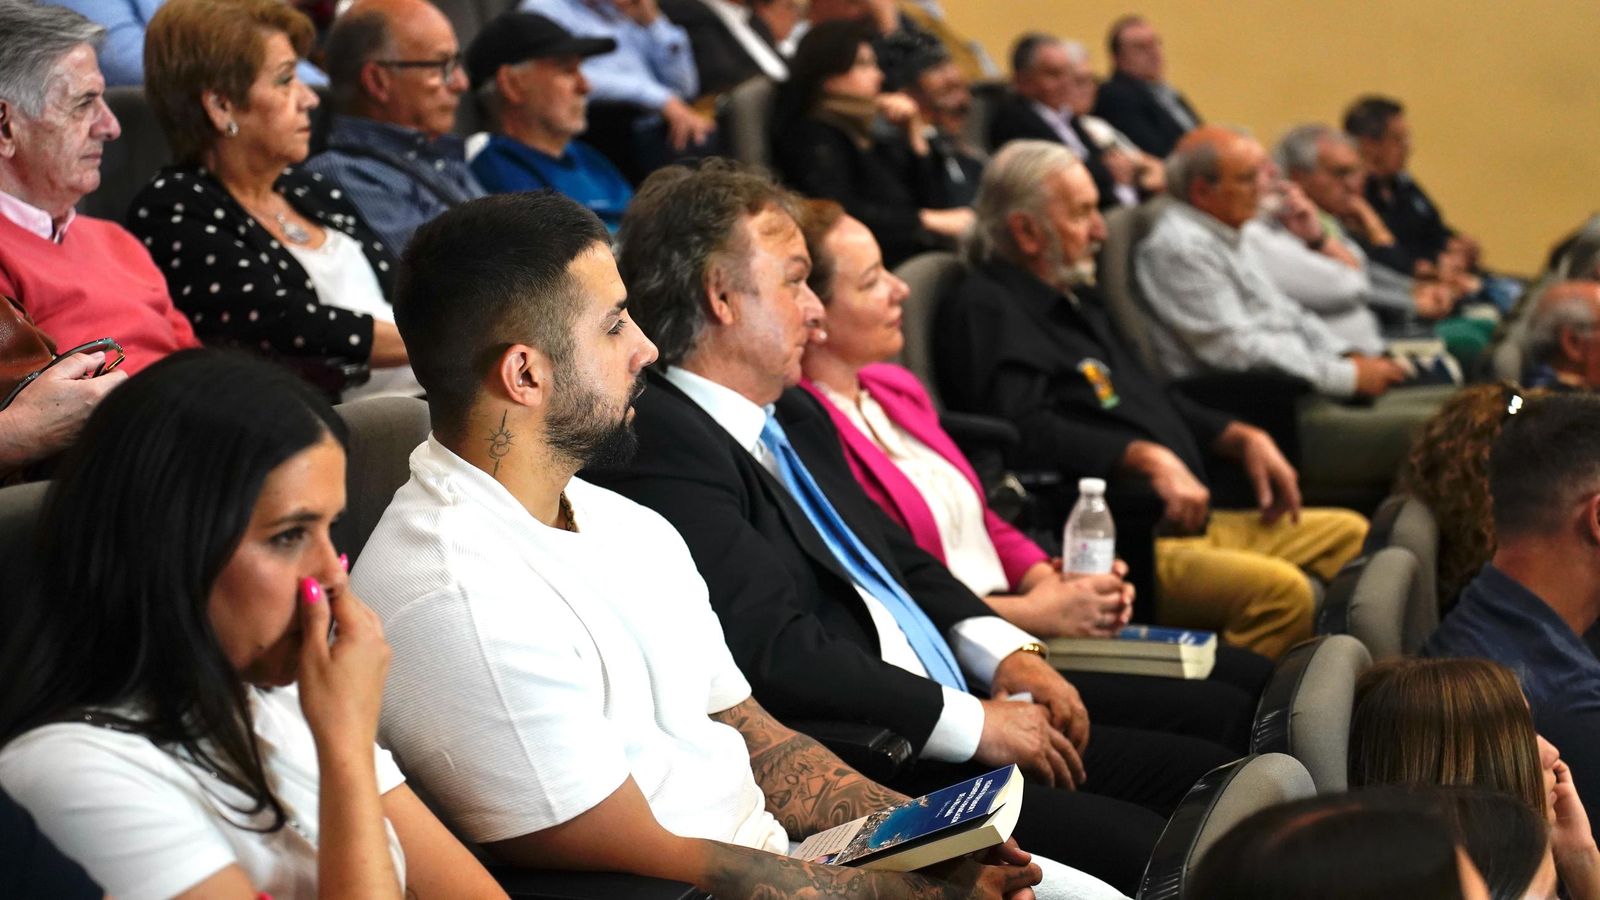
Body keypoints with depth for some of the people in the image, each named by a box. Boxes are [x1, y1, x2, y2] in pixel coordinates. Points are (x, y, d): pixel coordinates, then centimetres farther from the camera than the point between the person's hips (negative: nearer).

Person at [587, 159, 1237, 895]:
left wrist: (1006, 654, 6)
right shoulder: (663, 445, -15)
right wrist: (973, 722, -15)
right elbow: (778, 655, -22)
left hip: (951, 734, 10)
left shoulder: (794, 415, 16)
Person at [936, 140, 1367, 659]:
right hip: (1114, 549, -11)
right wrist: (1145, 458, -31)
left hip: (1184, 521, 11)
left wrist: (1242, 439, 17)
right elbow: (1026, 435, -25)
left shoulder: (1074, 300, 25)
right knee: (1281, 592, -30)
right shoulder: (985, 312, -9)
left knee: (1353, 537, 9)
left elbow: (1155, 399, 33)